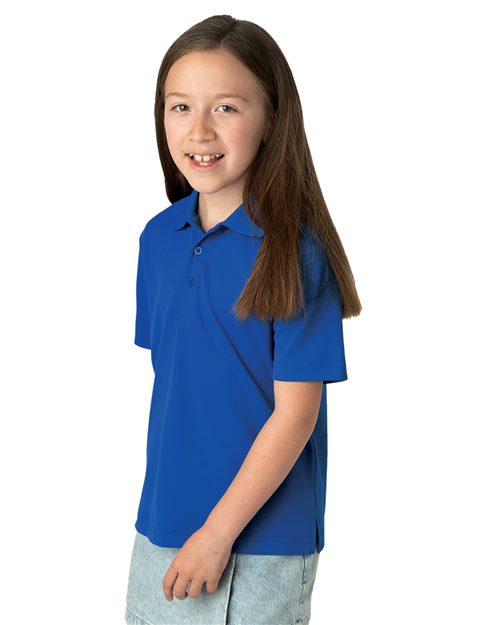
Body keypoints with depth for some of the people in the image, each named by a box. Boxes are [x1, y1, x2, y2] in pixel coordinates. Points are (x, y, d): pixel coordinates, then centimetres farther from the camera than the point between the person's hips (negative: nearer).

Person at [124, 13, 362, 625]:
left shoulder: (294, 250, -16)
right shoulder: (157, 238, 1)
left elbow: (295, 412, -16)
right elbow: (166, 374, 8)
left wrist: (219, 531, -15)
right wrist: (162, 500, 3)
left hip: (263, 537, -5)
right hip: (160, 527, 5)